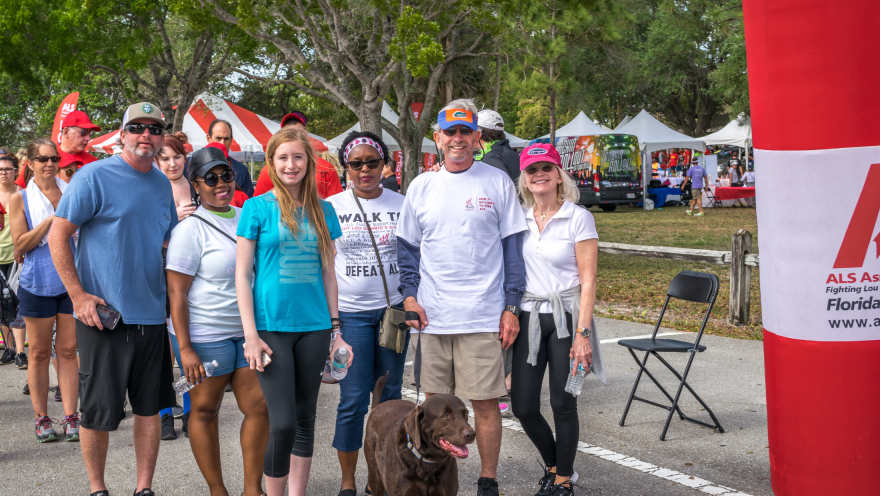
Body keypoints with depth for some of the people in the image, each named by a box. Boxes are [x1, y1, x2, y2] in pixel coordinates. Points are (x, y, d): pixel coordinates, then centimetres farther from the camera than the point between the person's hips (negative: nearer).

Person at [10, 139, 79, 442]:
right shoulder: (20, 200, 1)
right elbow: (20, 245, -7)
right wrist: (51, 220, -15)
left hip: (71, 280, 2)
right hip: (38, 284, -2)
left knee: (68, 350, 3)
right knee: (40, 352, 5)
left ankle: (70, 417, 7)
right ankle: (41, 418, 15)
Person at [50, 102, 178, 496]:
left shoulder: (163, 184, 11)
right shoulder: (94, 176, -8)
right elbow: (57, 236, -9)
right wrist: (78, 295, -14)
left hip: (152, 315, 6)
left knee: (150, 405, 9)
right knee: (98, 410, 3)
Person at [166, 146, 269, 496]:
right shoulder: (191, 228, -9)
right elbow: (177, 293, -12)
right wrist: (185, 348, -17)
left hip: (250, 332, 6)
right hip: (204, 336, -5)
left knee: (259, 405, 3)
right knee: (204, 410, 5)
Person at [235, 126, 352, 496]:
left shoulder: (322, 210, 9)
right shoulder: (257, 208, -2)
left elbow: (327, 272, 13)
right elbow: (242, 274, -3)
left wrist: (336, 328, 9)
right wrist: (251, 335, -10)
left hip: (314, 327, 4)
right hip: (272, 326, -4)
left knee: (305, 417, 10)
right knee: (283, 423, -9)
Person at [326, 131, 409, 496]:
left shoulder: (401, 204, 5)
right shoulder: (331, 207, 1)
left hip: (393, 309, 2)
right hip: (349, 313, -2)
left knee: (390, 397, 9)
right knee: (353, 401, -3)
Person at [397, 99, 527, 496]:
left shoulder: (497, 182, 1)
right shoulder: (421, 187, 9)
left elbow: (513, 247, 1)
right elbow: (407, 247, 14)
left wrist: (511, 307, -3)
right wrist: (409, 295, 0)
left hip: (483, 315, -3)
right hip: (431, 315, 3)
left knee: (485, 401, 0)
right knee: (436, 402, 10)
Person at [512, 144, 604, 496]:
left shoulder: (578, 218, -6)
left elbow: (588, 280, -8)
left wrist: (582, 333, -14)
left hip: (565, 316, -4)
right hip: (527, 317, 4)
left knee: (563, 404, 1)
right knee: (523, 407, 4)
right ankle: (553, 466, 30)